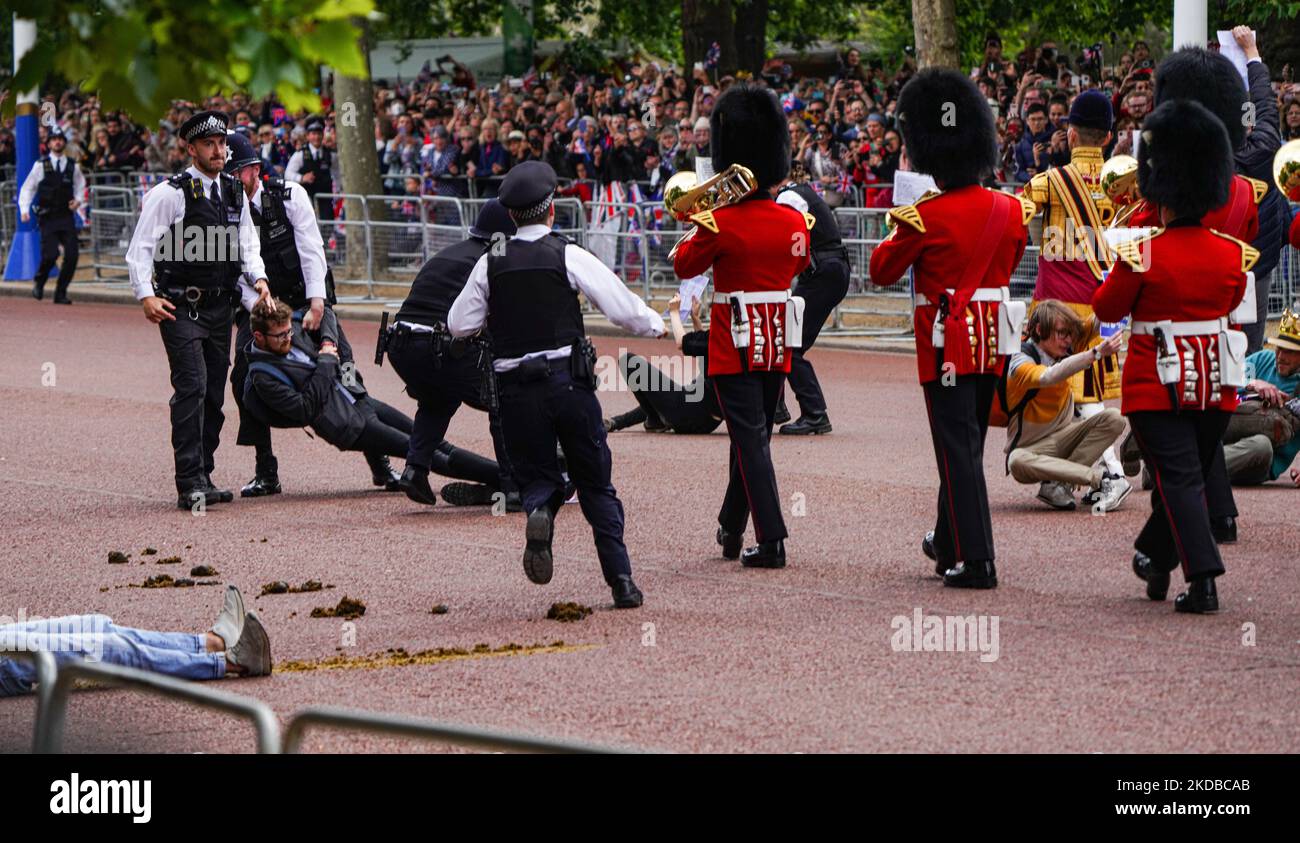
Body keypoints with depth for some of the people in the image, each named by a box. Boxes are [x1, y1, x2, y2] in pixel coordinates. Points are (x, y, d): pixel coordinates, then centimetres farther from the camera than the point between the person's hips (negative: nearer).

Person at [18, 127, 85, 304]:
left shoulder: (73, 166, 8)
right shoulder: (40, 165, 1)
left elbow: (80, 186, 20)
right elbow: (28, 188, 4)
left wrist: (78, 200, 1)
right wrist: (24, 209, -7)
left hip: (66, 216, 3)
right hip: (47, 217, -3)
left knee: (72, 255, -7)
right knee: (50, 254, -14)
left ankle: (61, 293, 7)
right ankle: (39, 283, 16)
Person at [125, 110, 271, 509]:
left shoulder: (234, 192, 11)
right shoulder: (170, 193, -9)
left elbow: (247, 243, 22)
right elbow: (141, 248, -9)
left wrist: (258, 277, 4)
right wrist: (146, 295, -20)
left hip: (220, 307, 7)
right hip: (180, 307, -7)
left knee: (214, 395, 9)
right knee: (192, 386, -17)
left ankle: (203, 479, 17)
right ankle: (190, 484, -18)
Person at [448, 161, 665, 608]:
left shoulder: (490, 264, 3)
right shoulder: (569, 256, -4)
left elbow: (458, 324, 7)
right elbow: (621, 307, -2)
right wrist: (657, 324, 17)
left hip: (516, 390, 1)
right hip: (568, 382, -1)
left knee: (536, 475, 14)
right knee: (596, 483, 9)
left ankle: (540, 514, -23)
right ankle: (621, 581, 4)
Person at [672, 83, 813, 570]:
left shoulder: (720, 223, -16)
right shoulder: (795, 222, -2)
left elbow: (684, 266, -1)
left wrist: (695, 230, 16)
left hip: (734, 342, -5)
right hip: (779, 342, 5)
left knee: (751, 439, -5)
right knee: (755, 433, 17)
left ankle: (771, 541, -12)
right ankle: (732, 529, 31)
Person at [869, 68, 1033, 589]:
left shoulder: (925, 218, -16)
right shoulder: (1009, 210, 0)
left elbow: (882, 271, -2)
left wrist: (899, 232, 13)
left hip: (947, 341, -6)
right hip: (995, 337, 6)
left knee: (957, 448, -4)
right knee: (970, 442, 18)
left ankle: (974, 560, -8)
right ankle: (949, 540, 33)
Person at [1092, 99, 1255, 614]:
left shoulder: (1142, 255, -15)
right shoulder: (1232, 254, -3)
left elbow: (1106, 309, -2)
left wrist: (1123, 266, 13)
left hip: (1157, 383, -4)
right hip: (1215, 382, 4)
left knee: (1179, 479, -5)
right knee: (1193, 473, 19)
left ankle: (1204, 580, -16)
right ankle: (1156, 559, 36)